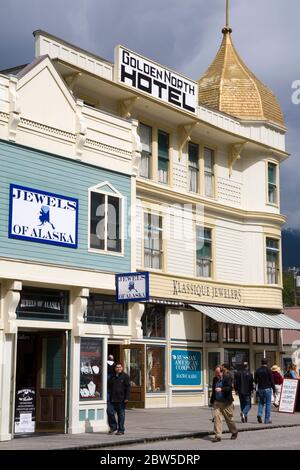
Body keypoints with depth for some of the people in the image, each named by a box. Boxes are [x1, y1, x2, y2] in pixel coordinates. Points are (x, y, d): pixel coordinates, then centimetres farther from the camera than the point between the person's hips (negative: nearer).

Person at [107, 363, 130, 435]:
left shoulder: (125, 376, 0)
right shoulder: (112, 377, 16)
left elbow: (128, 388, -5)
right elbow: (109, 387, 23)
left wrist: (126, 398, -13)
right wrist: (109, 396, 13)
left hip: (121, 400, -5)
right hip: (112, 399, 5)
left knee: (121, 414, 1)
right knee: (110, 412, -3)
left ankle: (121, 430, 9)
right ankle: (113, 427, 13)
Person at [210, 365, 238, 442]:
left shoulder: (227, 377, -8)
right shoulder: (215, 379, 9)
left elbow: (230, 388, -19)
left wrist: (221, 389, -34)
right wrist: (212, 401, 21)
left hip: (226, 402, -4)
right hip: (217, 402, 4)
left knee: (229, 419, 8)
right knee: (216, 417, -9)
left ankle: (234, 432, 32)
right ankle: (218, 436, -6)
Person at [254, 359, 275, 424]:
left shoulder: (258, 370, 4)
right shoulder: (268, 370, -8)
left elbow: (255, 380, 10)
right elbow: (272, 380, -9)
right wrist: (274, 390, -5)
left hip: (260, 389, 4)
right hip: (267, 389, -4)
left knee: (261, 402, 18)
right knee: (268, 404, 3)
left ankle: (259, 414, -6)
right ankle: (267, 420, 4)